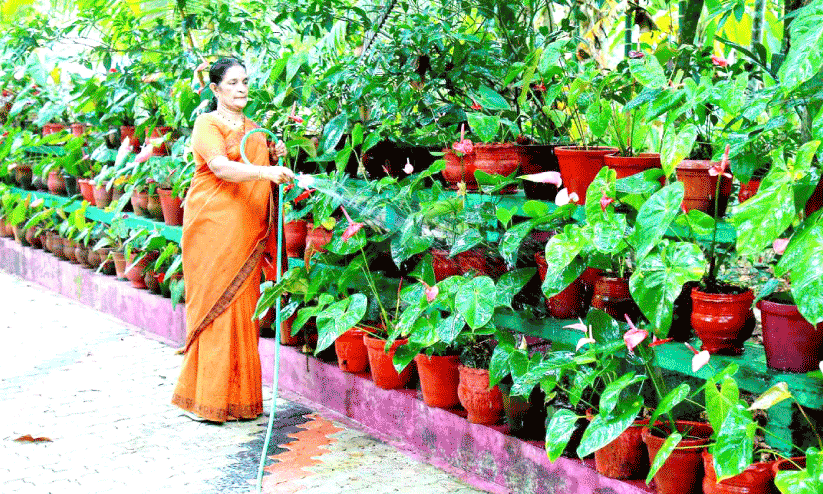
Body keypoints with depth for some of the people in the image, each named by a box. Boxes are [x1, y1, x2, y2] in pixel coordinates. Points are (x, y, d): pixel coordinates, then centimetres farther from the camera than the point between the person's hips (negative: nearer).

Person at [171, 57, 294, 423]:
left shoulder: (253, 129, 20)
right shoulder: (207, 125, -4)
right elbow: (221, 167, -21)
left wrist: (273, 156, 10)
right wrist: (265, 171, -34)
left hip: (248, 233, 7)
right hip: (213, 226, -7)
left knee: (243, 307, 5)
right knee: (215, 307, -8)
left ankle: (238, 398, 11)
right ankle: (204, 397, -2)